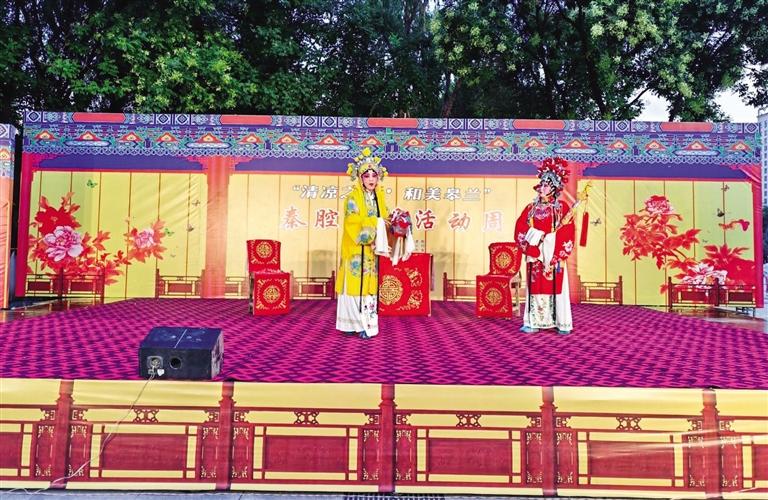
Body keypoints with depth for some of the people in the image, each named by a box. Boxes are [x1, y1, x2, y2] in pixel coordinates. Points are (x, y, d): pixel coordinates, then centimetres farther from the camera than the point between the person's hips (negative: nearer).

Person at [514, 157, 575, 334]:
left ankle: (562, 323, 6)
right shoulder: (531, 208, 10)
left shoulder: (562, 208, 1)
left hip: (554, 255, -3)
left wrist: (559, 256, -14)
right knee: (535, 287, 4)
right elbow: (519, 229, 6)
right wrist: (535, 237, -10)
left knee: (556, 287, -1)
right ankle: (534, 322, 9)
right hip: (535, 256, 3)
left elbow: (567, 234, -5)